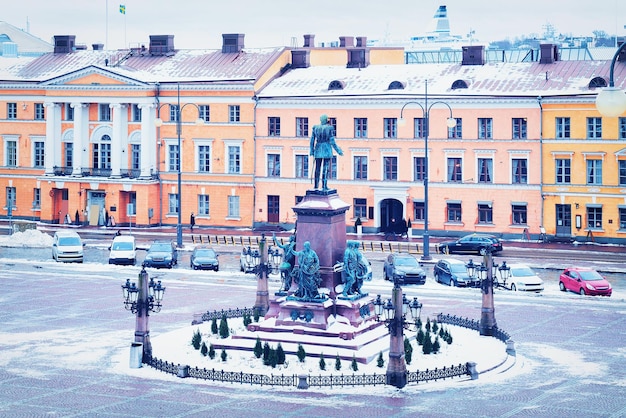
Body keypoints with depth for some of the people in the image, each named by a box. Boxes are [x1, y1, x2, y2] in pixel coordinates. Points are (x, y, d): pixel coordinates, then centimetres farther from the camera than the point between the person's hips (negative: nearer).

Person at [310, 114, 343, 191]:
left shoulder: (315, 128, 2)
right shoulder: (329, 128, -8)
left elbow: (312, 140, 4)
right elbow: (332, 142, -8)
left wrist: (312, 151, 13)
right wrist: (339, 151, 1)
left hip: (318, 150, 3)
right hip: (327, 150, -3)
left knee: (317, 168, 10)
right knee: (325, 168, 0)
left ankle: (316, 186, 12)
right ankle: (324, 186, -2)